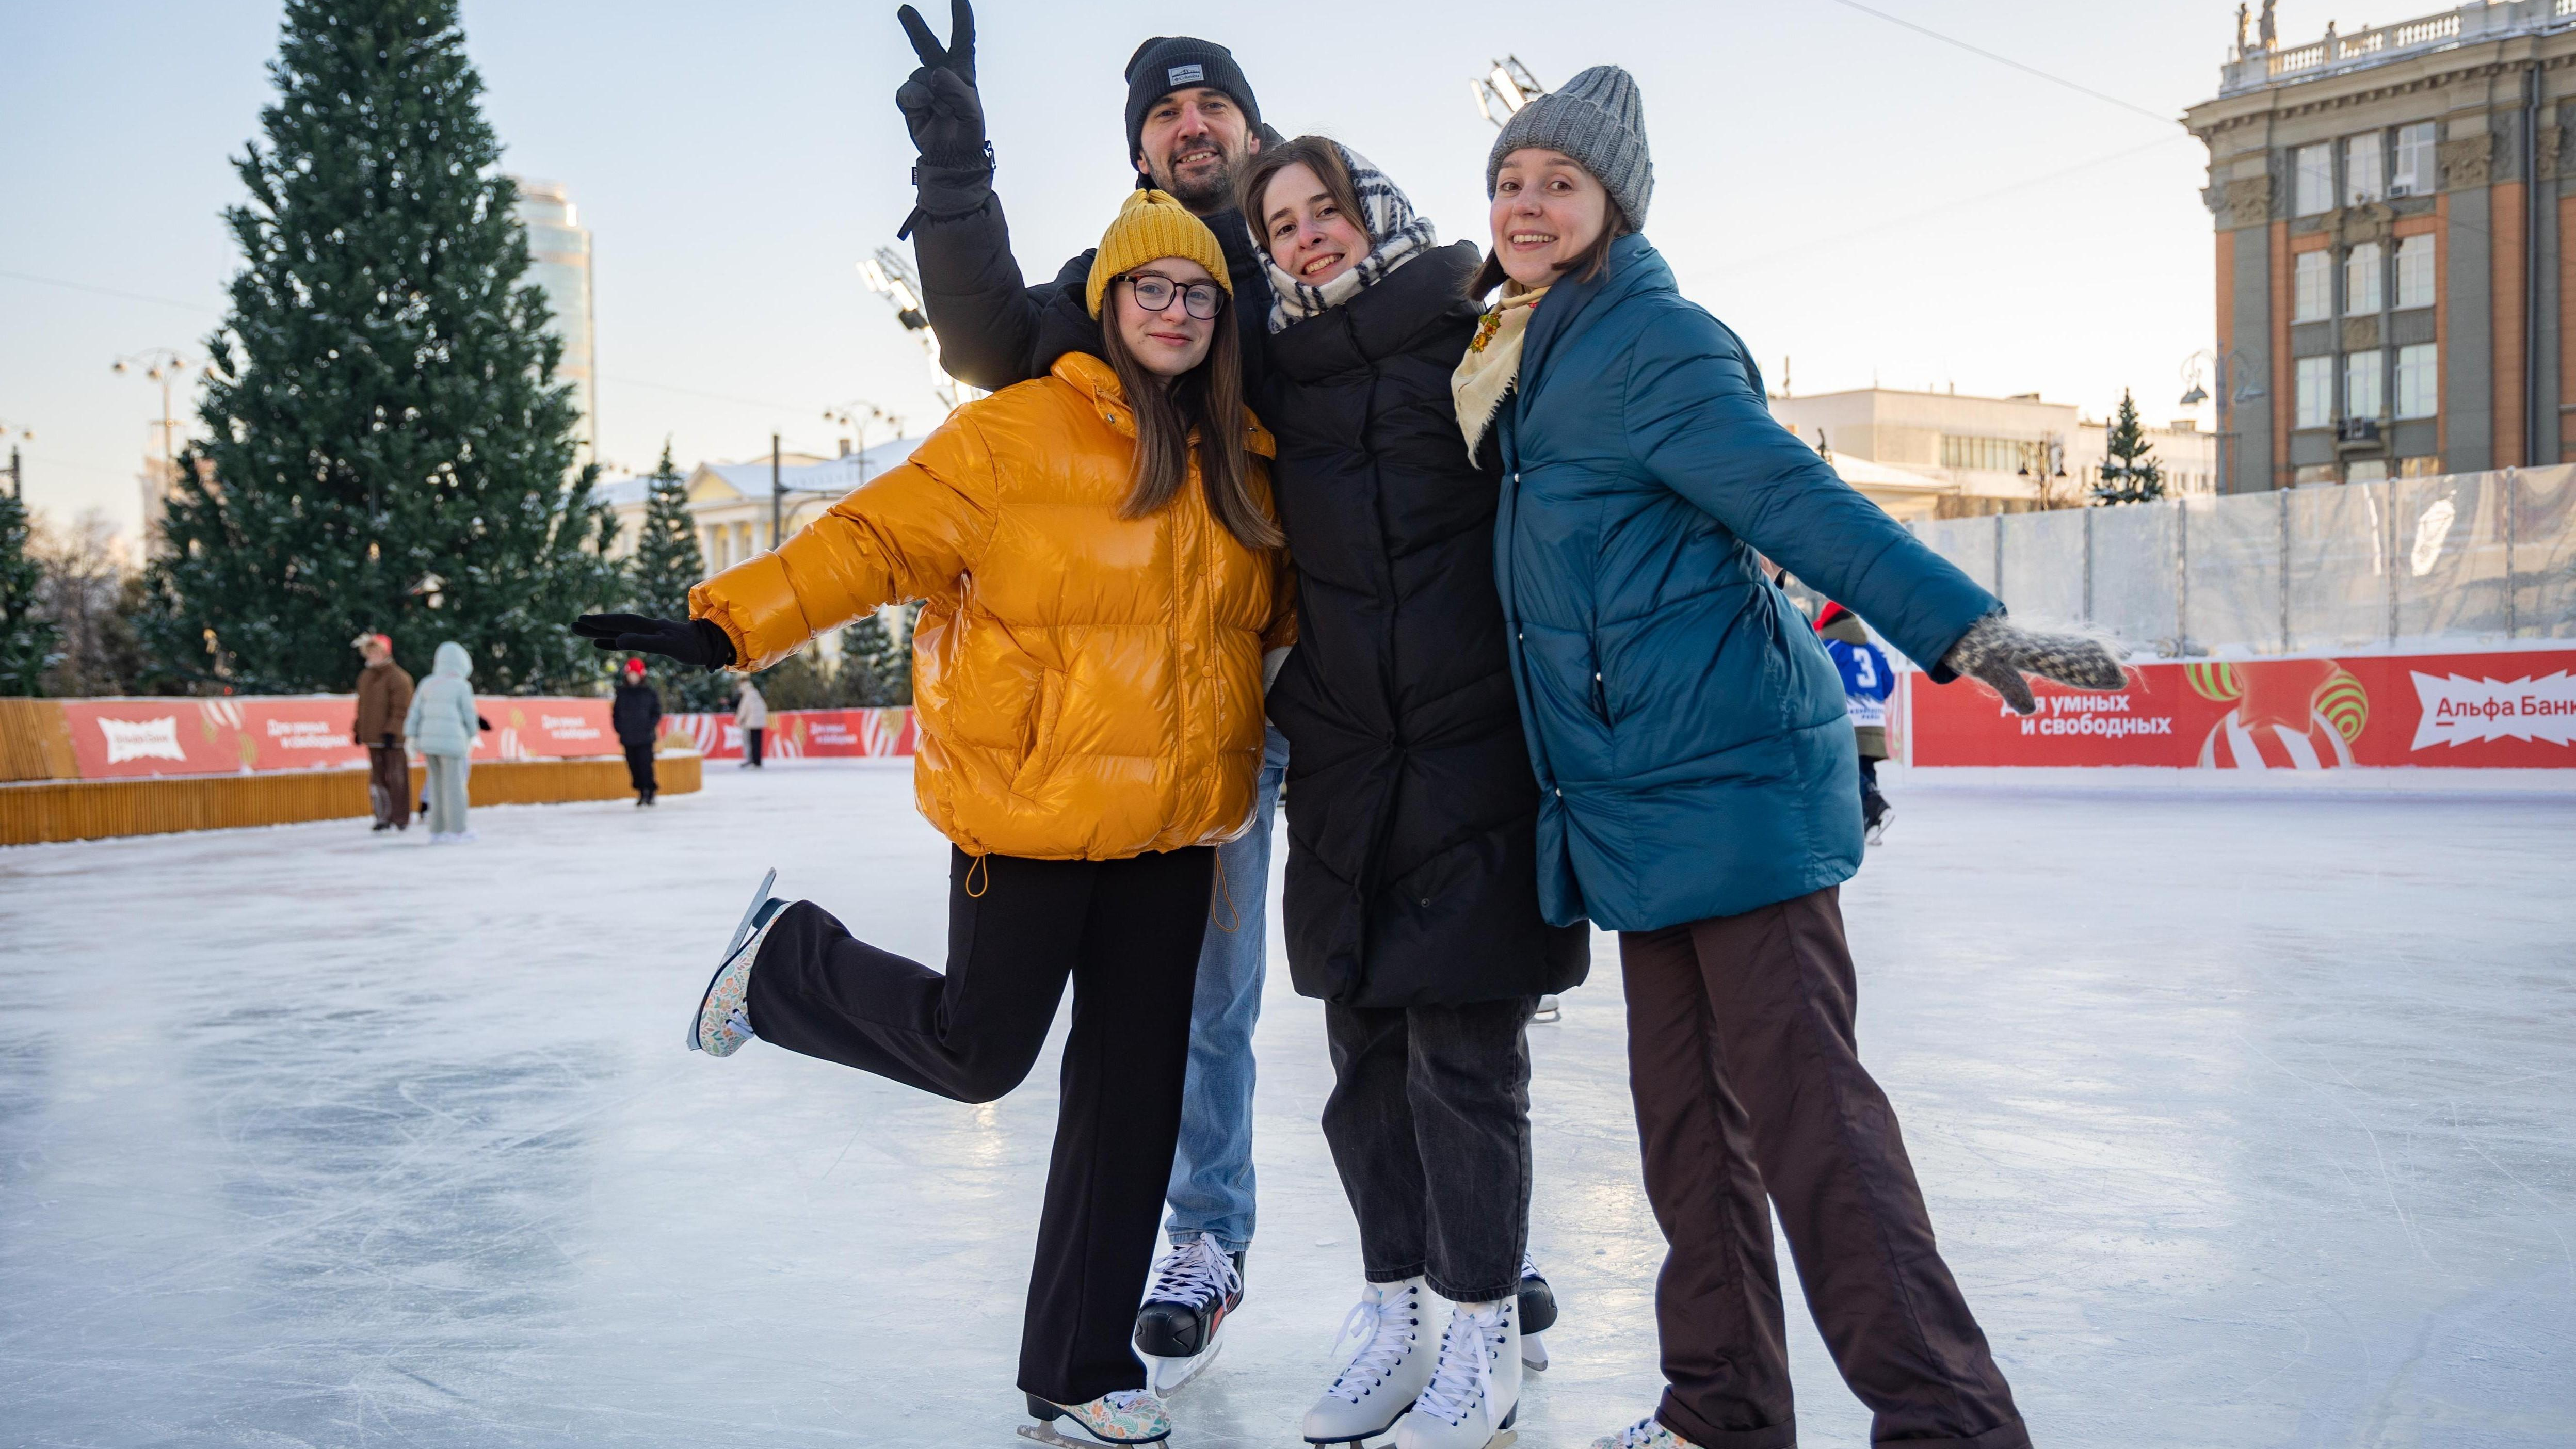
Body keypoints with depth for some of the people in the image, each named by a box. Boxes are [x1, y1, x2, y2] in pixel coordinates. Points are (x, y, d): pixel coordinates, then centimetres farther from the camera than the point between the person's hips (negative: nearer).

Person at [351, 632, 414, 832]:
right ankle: (383, 817, 13)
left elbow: (402, 709, -13)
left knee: (396, 777, -3)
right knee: (378, 778, 8)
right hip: (373, 737, 8)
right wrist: (359, 729, 18)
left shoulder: (398, 677, -10)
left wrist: (392, 731, -17)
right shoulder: (365, 677, 15)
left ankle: (401, 818, 2)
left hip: (393, 739, -7)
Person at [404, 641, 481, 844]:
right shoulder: (462, 686, -6)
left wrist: (412, 737, 10)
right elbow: (470, 716, -2)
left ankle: (436, 831, 13)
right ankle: (456, 831, 1)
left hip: (428, 741, 5)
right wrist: (471, 735, 16)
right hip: (453, 742, -5)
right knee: (454, 785, 0)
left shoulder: (427, 684, 8)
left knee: (437, 784, 12)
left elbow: (415, 713, 7)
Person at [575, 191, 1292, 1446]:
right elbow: (878, 539, -13)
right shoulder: (1020, 434, -9)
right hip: (1032, 806, -5)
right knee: (978, 1046, 1)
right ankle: (787, 961, 31)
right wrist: (723, 627, -20)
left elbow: (1278, 612, 24)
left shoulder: (1243, 467, 9)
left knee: (1132, 1089, 8)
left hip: (1173, 826, 6)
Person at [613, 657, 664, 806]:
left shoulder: (650, 692, 1)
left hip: (645, 738, -3)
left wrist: (650, 728, -10)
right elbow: (615, 712, 14)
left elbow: (657, 713, 3)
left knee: (645, 764, -9)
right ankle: (642, 791, 12)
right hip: (628, 737, 3)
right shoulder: (621, 692, 9)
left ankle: (648, 792, -4)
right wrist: (619, 728, 2)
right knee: (633, 765, 4)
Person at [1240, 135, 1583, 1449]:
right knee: (1364, 1039, 10)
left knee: (1464, 1044, -1)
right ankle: (1395, 1303, 26)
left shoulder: (1473, 329, -1)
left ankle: (1484, 1327, 14)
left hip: (1476, 745, -4)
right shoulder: (1282, 373, 12)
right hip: (1344, 752, 5)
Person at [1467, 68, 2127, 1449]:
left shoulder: (1648, 342, -10)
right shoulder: (1533, 359, 17)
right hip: (1637, 794, 9)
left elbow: (1798, 499, -19)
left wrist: (1964, 625, -29)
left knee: (1800, 1097, -11)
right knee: (1684, 1109, 12)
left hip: (1733, 771, -9)